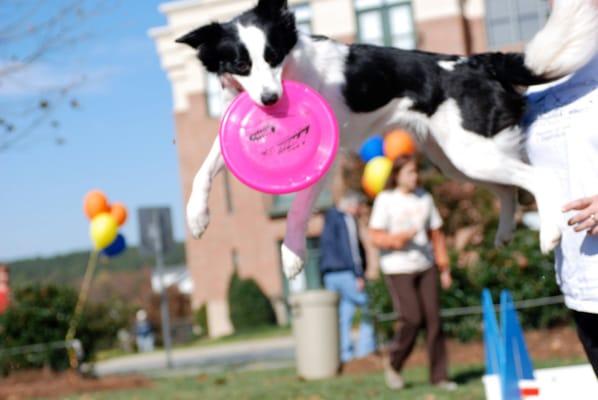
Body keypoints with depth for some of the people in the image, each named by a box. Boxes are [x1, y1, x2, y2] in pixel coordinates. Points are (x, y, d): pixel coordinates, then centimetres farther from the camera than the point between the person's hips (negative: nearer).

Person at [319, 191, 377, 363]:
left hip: (329, 275, 8)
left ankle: (345, 353, 1)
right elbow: (351, 248, -14)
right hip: (346, 272, -8)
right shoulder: (347, 219, -6)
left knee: (342, 315, 6)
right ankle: (366, 349, -6)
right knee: (368, 310, -1)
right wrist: (359, 275, -16)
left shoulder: (327, 223, 21)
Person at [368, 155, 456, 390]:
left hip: (425, 266, 4)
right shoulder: (385, 200, -3)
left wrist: (444, 268, 11)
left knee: (433, 319, -1)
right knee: (412, 319, -11)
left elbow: (436, 234, 15)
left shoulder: (424, 198, 11)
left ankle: (439, 376, 6)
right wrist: (397, 238, -25)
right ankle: (393, 365, 13)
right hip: (398, 268, -4)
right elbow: (375, 237, -8)